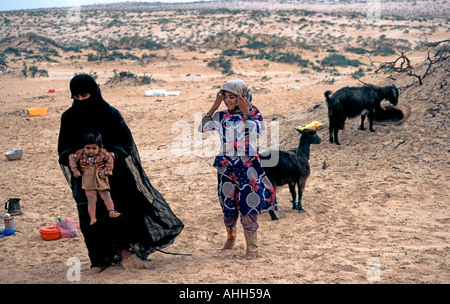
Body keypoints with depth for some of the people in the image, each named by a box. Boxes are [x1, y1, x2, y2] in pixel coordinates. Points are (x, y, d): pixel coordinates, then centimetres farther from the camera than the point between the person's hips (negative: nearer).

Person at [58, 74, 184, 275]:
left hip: (111, 172, -2)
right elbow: (63, 148, 1)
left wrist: (112, 154, -30)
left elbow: (126, 142, -9)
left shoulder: (110, 114, -7)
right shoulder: (69, 118, 0)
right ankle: (99, 261, 16)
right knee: (90, 219, 2)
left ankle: (124, 246, 25)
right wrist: (72, 156, -23)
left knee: (120, 211, -2)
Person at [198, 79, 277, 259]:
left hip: (247, 168, -3)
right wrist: (215, 106, 0)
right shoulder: (222, 116, 8)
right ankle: (230, 237, 37)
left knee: (248, 206, -5)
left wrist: (246, 112, -19)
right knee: (228, 206, 11)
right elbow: (202, 128, 2)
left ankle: (252, 247, 7)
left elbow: (255, 132, -19)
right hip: (226, 167, 3)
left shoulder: (253, 114, -1)